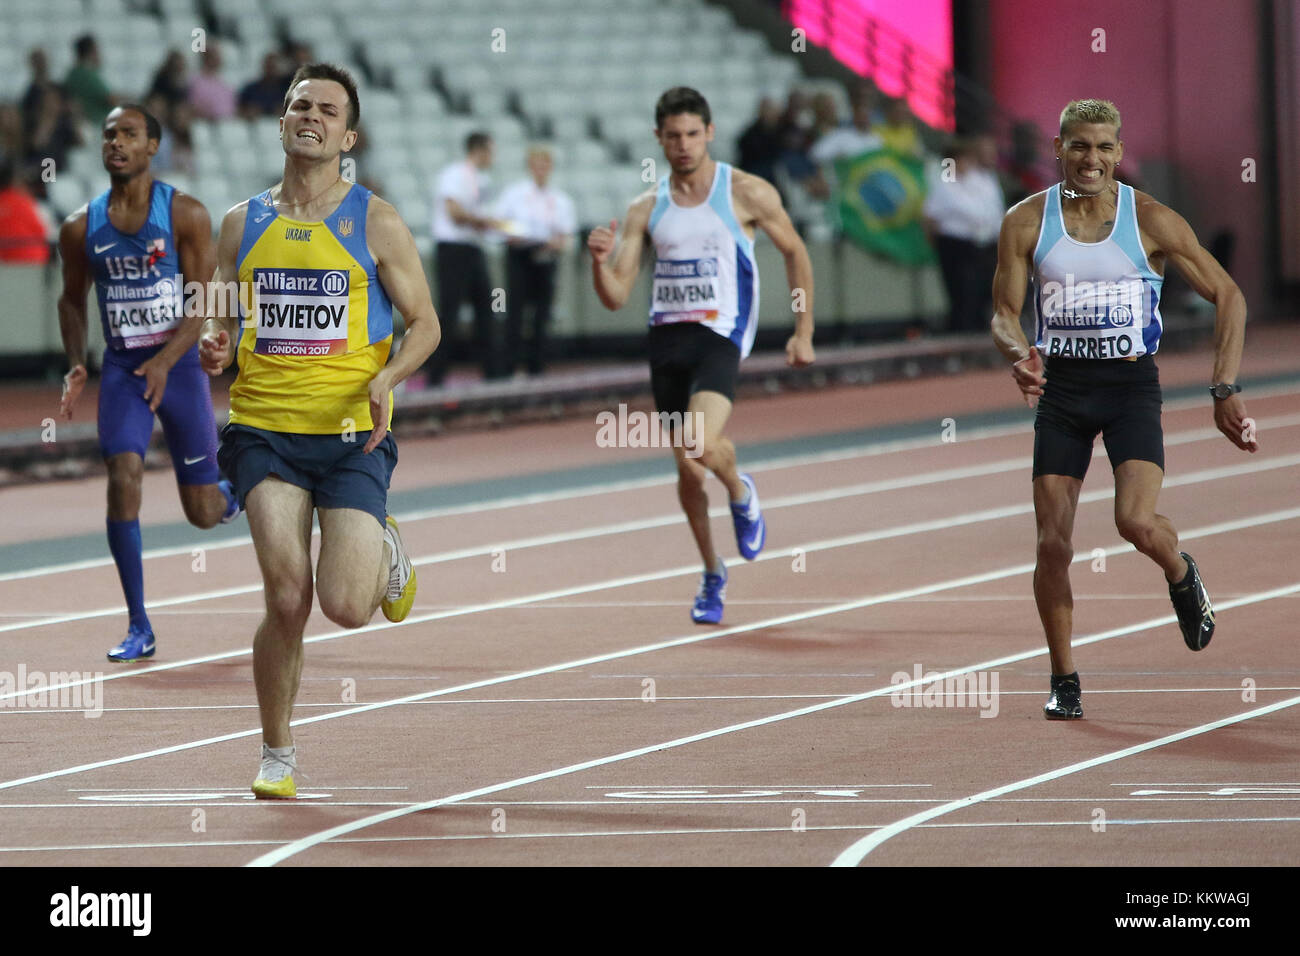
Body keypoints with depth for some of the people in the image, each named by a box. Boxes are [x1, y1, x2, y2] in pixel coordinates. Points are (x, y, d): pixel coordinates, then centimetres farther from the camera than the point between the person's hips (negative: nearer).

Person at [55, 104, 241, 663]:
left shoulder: (186, 215, -8)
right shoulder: (82, 227, 0)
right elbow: (72, 299, 14)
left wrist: (166, 361, -23)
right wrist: (76, 364, -1)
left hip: (179, 364, -1)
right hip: (121, 367, 1)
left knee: (202, 512, 3)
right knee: (123, 479, -18)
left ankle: (232, 487, 43)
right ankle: (139, 629, -12)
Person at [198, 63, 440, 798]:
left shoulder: (375, 223, 3)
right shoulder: (243, 224, 10)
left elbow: (425, 324, 6)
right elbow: (223, 322, 18)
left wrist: (388, 377, -13)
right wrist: (214, 348, -6)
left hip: (353, 433, -1)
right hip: (265, 429, 1)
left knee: (346, 607, -13)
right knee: (287, 597, -15)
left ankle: (387, 555, 25)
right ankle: (277, 755, 5)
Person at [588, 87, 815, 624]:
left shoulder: (747, 194, -2)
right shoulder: (646, 209, 7)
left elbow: (795, 254, 10)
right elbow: (615, 297, 5)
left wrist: (803, 332, 7)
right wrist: (599, 261, -17)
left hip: (719, 336, -4)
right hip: (666, 339, 4)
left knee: (701, 447, -27)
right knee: (687, 469, 8)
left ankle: (741, 494, 8)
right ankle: (712, 575, 27)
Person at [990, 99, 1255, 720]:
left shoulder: (1150, 221, -6)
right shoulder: (1026, 223, -2)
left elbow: (1228, 297, -1)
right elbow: (1003, 313, 1)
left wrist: (1225, 390, -9)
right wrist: (1019, 355, -23)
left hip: (1131, 384, -2)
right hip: (1061, 387, 2)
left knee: (1136, 520, -23)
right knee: (1053, 542, -4)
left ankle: (1181, 576, 13)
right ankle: (1063, 679, 12)